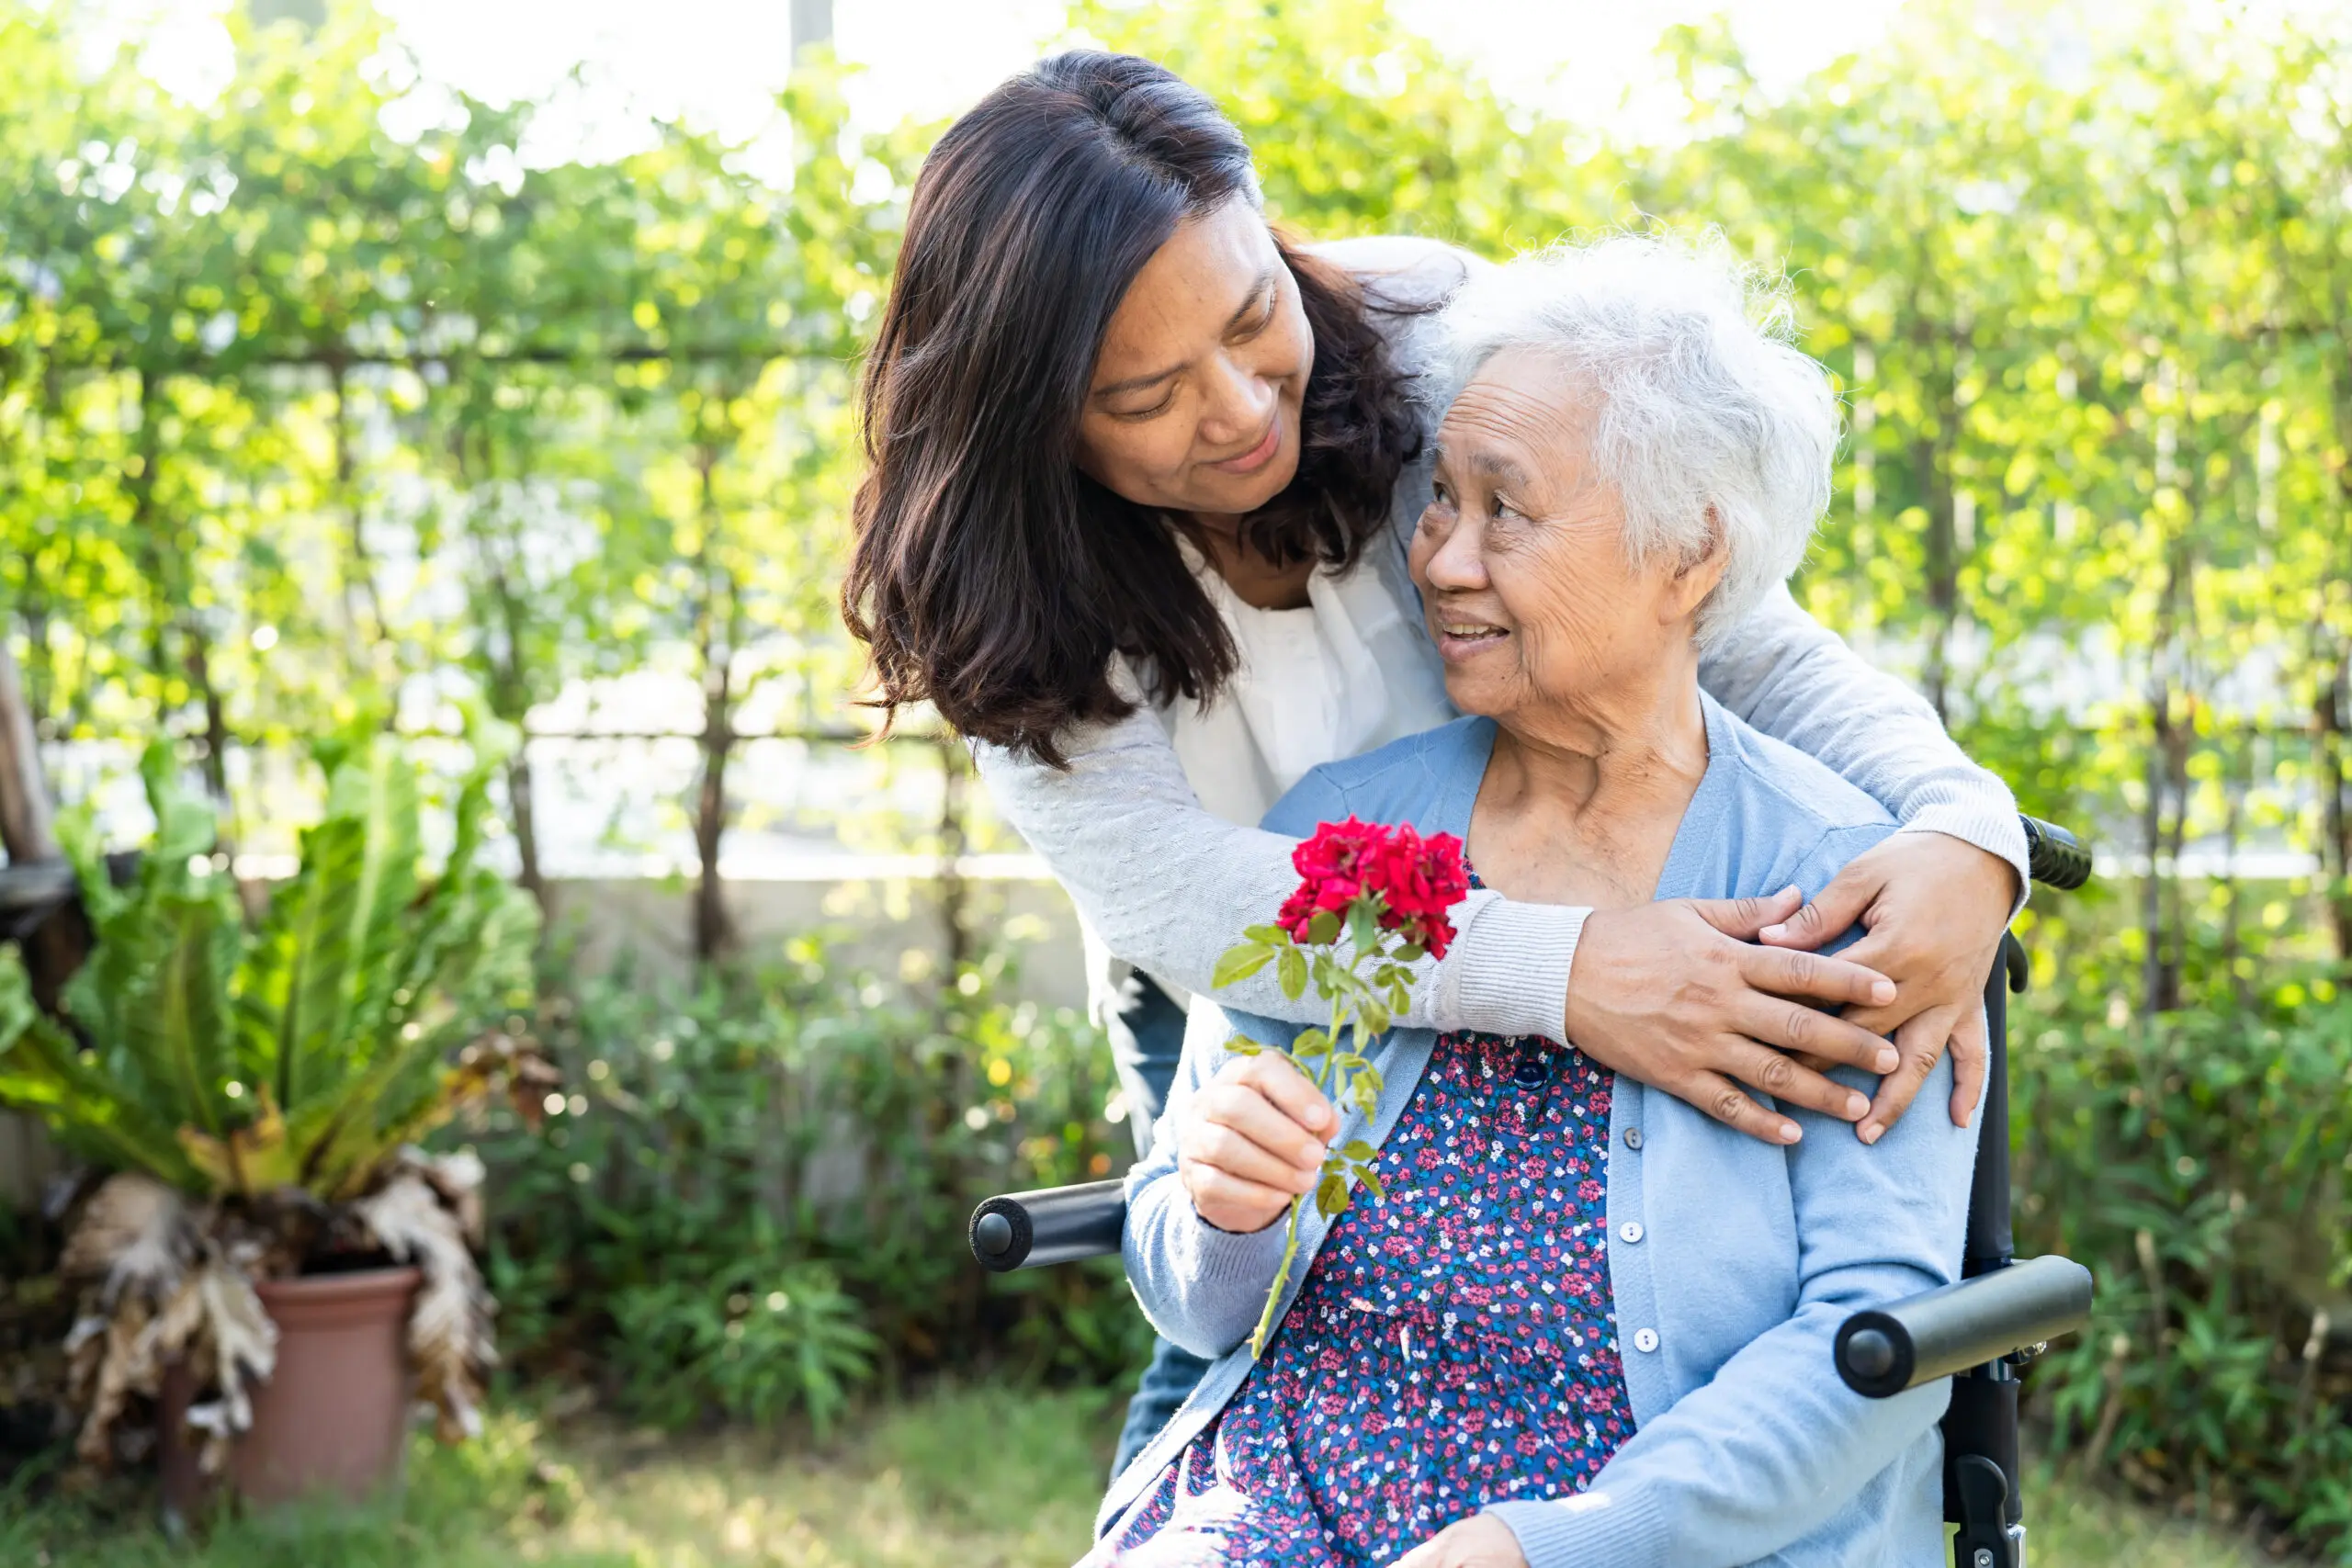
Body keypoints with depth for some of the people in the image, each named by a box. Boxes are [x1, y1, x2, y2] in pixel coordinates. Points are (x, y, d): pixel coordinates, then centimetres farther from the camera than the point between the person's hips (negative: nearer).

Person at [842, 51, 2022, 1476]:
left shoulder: (1435, 338, -23)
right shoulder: (1009, 582, -23)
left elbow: (1745, 639, -21)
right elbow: (1168, 882, -37)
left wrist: (1960, 829, -42)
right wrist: (1561, 972, -50)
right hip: (1245, 1017, 0)